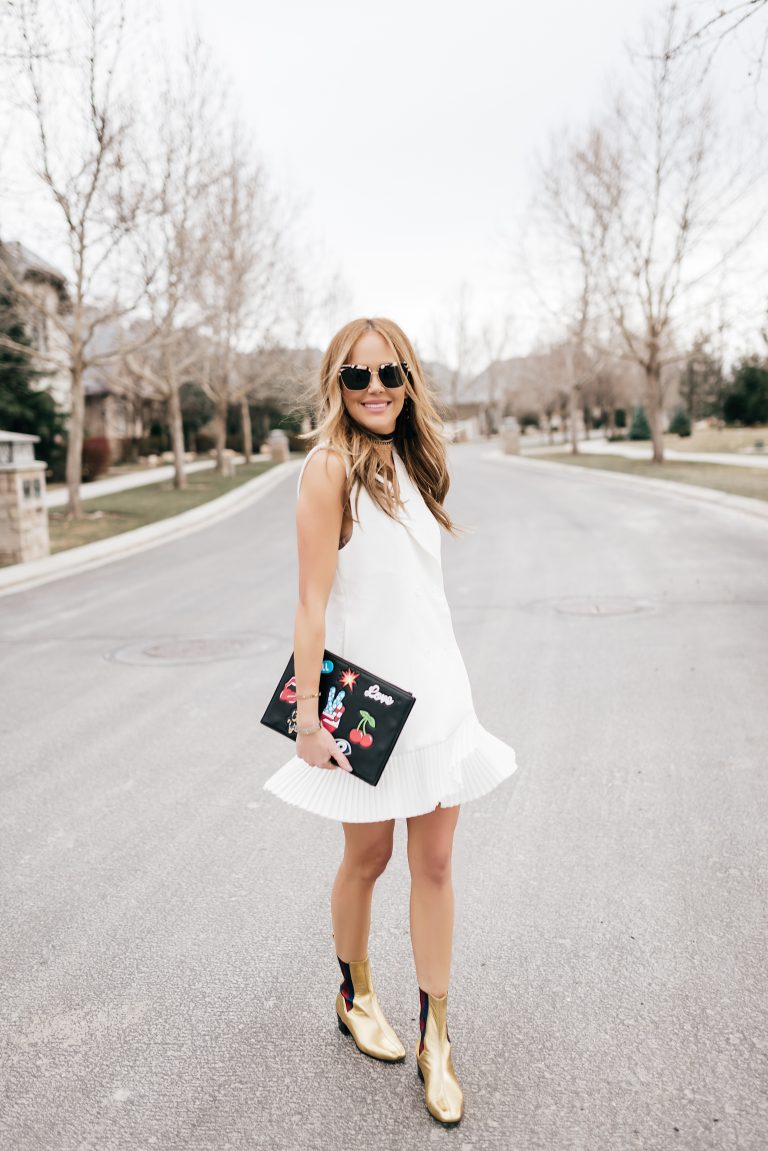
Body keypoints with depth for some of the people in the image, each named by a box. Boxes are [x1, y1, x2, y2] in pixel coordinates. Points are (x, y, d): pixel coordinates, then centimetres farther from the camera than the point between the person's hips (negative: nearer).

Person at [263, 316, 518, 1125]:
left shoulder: (407, 462, 9)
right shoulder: (331, 466, -13)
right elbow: (313, 601, -16)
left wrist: (437, 682, 15)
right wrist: (307, 717, -16)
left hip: (437, 692, 6)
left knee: (434, 866, 10)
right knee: (366, 860, 13)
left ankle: (435, 1039, 24)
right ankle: (356, 997, 39)